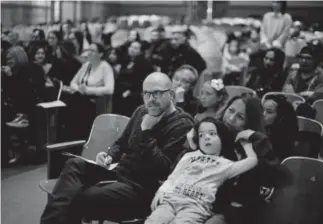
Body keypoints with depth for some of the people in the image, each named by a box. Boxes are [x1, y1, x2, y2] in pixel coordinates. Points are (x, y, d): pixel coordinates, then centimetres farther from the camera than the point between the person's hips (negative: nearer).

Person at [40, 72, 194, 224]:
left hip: (142, 188, -8)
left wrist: (147, 131, -22)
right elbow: (121, 143, 24)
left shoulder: (182, 125, -13)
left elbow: (164, 169, -23)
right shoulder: (142, 111, 11)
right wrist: (110, 156, 1)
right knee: (74, 165, -9)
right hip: (119, 171, 9)